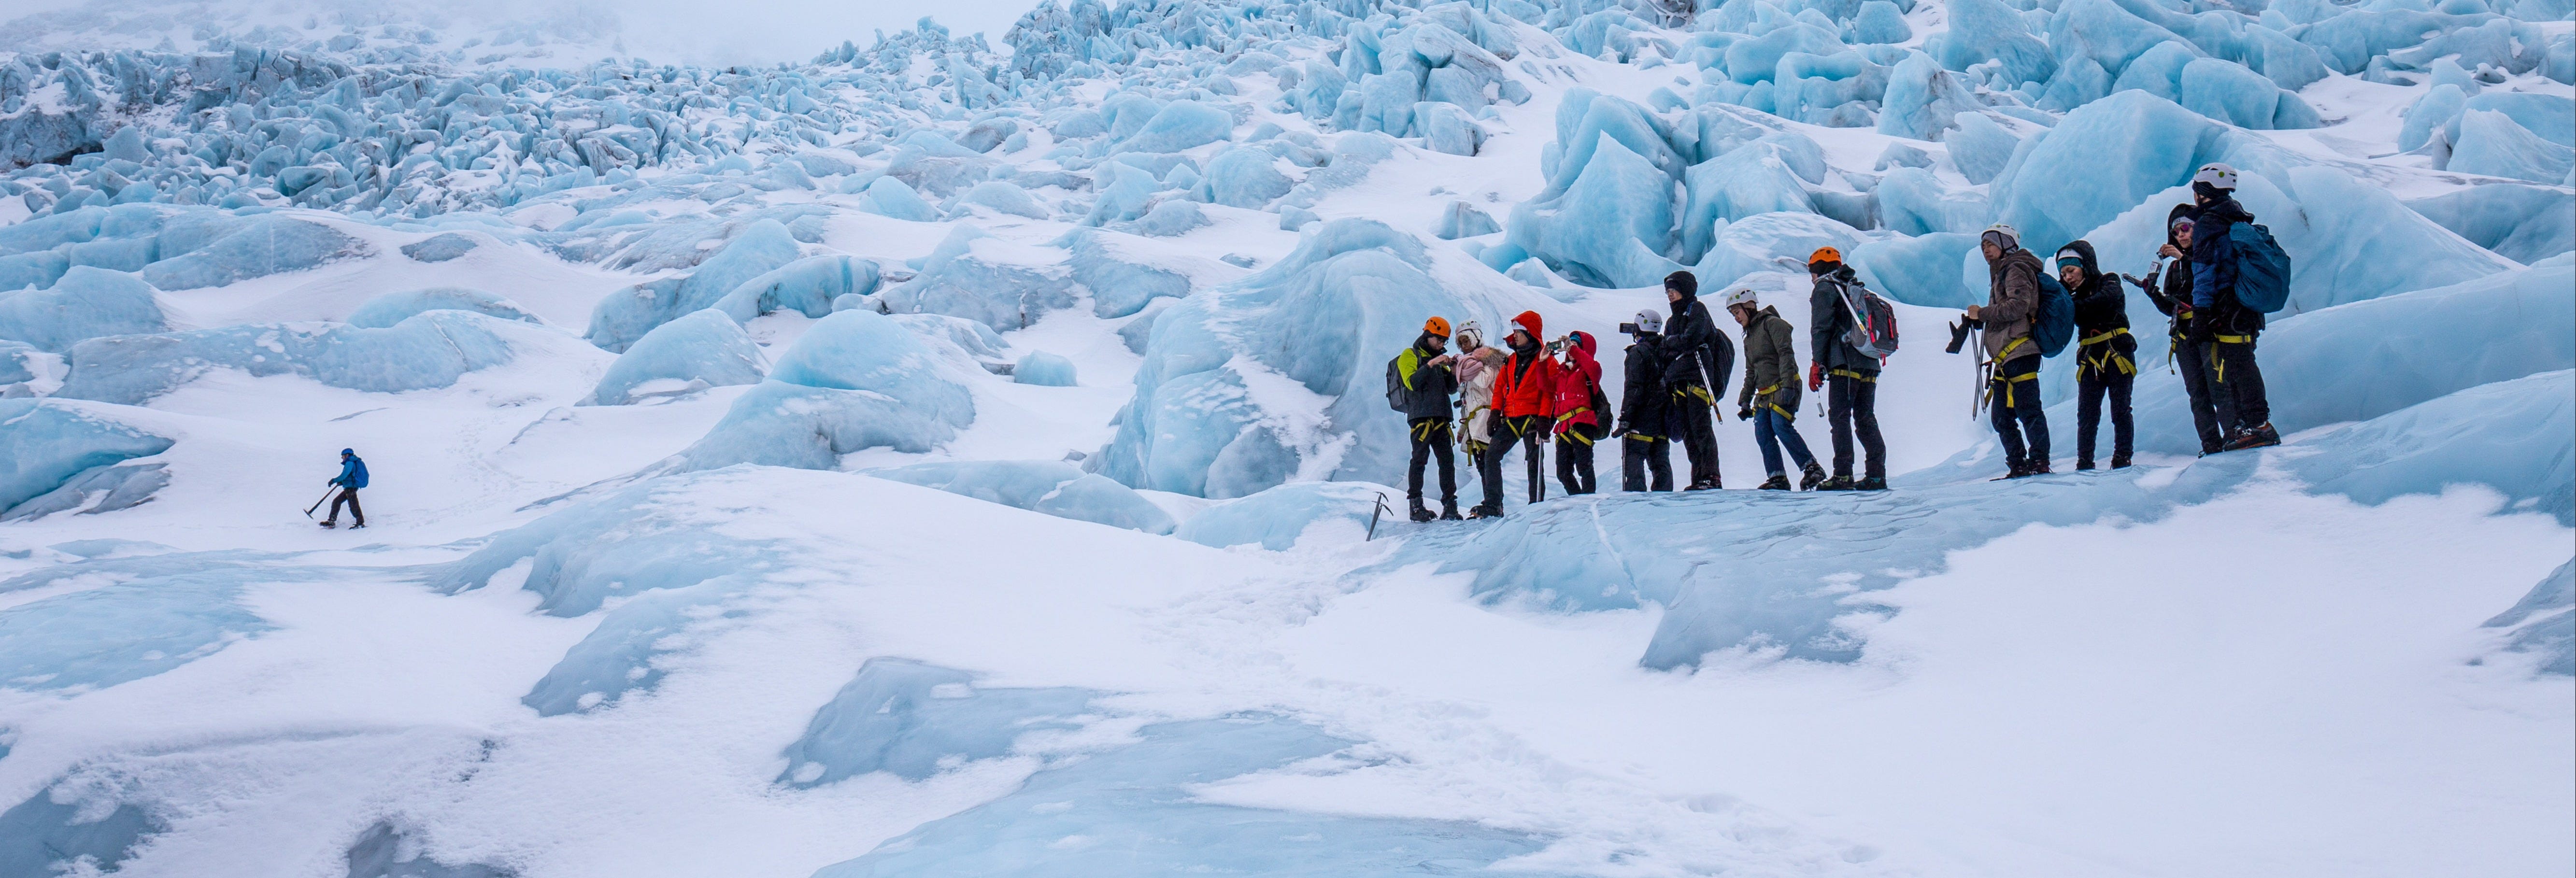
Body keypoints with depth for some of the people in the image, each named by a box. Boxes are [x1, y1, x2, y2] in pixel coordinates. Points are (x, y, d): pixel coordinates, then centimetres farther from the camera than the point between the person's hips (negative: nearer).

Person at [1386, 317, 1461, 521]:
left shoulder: (1438, 359, 25)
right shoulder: (1409, 356, 4)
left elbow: (1451, 389, 21)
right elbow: (1412, 383, -12)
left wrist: (1454, 371, 3)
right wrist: (1430, 365, -18)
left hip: (1441, 418, 7)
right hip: (1421, 416, -7)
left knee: (1447, 461, 1)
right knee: (1420, 458, -11)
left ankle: (1450, 506, 3)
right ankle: (1416, 506, -11)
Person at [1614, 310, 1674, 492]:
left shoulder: (1638, 352, -9)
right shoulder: (1665, 350, 13)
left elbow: (1634, 388, -14)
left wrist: (1625, 419, -14)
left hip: (1642, 418, -8)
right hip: (1662, 418, 8)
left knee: (1633, 461, -8)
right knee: (1661, 463, 10)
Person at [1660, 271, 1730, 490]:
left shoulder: (1697, 310, 1)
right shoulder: (1672, 321, 25)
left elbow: (1692, 339, -15)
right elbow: (1666, 357, 24)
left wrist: (1671, 341, 3)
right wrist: (1667, 385, 15)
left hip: (1697, 376, -8)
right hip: (1679, 382, 8)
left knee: (1701, 427, -14)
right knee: (1687, 432, 2)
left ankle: (1711, 477, -16)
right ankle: (1698, 478, 2)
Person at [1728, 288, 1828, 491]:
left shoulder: (1772, 324, -4)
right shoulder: (1749, 338, 24)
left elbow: (1786, 354, -14)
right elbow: (1750, 373, 28)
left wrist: (1787, 385, -24)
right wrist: (1745, 401, 20)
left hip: (1784, 390, -9)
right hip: (1764, 394, 9)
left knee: (1781, 427, -22)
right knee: (1763, 434, -4)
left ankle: (1813, 470, -17)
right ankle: (1777, 478, -4)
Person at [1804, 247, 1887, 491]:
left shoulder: (1824, 290, 2)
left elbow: (1821, 329, -7)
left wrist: (1817, 365, -8)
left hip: (1845, 364, -8)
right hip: (1870, 365, 8)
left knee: (1840, 418, -8)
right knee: (1866, 419, 9)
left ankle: (1843, 476, -15)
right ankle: (1877, 475, 3)